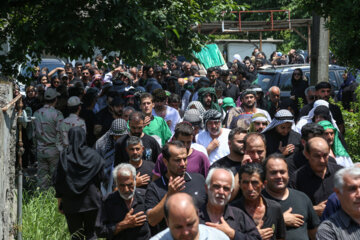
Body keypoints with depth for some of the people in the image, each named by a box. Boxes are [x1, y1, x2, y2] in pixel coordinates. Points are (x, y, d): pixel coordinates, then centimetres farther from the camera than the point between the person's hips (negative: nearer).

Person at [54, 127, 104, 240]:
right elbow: (102, 176, -5)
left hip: (70, 203, 0)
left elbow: (59, 180, -2)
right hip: (91, 200, 0)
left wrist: (59, 200, 6)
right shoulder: (92, 154, -4)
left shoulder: (64, 156, -4)